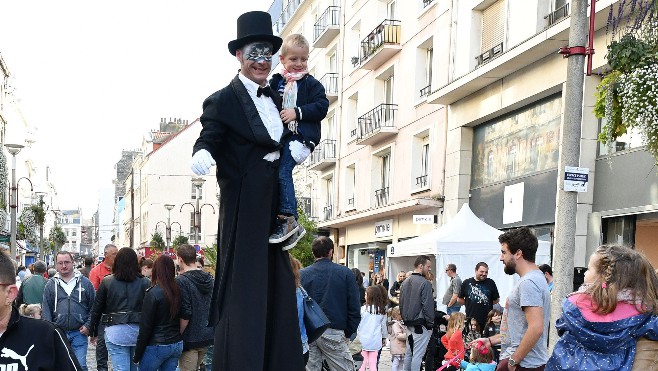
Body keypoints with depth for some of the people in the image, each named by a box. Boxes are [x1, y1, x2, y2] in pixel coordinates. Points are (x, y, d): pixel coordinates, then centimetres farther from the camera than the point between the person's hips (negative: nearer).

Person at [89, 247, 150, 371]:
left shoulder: (107, 282, 0)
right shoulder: (145, 282, 0)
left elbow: (96, 309, 5)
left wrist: (94, 333, 15)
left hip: (115, 332, -1)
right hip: (139, 331, 2)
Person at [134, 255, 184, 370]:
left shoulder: (153, 294, -14)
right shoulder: (178, 291, 0)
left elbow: (145, 327, -11)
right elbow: (182, 319, 5)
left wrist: (137, 354, -5)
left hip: (157, 346, -5)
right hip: (177, 345, 5)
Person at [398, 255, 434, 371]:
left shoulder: (405, 282, 10)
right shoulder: (425, 283, -15)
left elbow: (401, 303, 16)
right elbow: (428, 305, -17)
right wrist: (430, 322, -8)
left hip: (408, 323, 8)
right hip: (421, 324, -8)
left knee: (409, 353, 16)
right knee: (417, 355, -4)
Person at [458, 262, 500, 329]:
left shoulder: (491, 283, 5)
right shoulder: (466, 283, 5)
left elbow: (496, 300, 10)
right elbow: (460, 299, 11)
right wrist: (469, 304, 4)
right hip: (471, 319, 0)